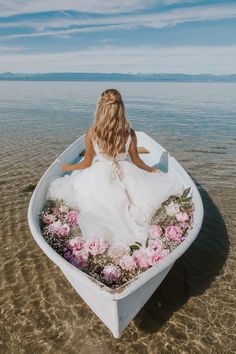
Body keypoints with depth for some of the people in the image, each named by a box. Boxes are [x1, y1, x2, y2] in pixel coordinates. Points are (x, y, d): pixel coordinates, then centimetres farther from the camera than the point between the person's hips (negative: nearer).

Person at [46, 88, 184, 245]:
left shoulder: (91, 133, -14)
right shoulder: (129, 133, -10)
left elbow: (87, 163, -4)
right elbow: (136, 161, 1)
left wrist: (68, 167, 17)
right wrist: (152, 170, 22)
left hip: (98, 179, -1)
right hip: (125, 177, 2)